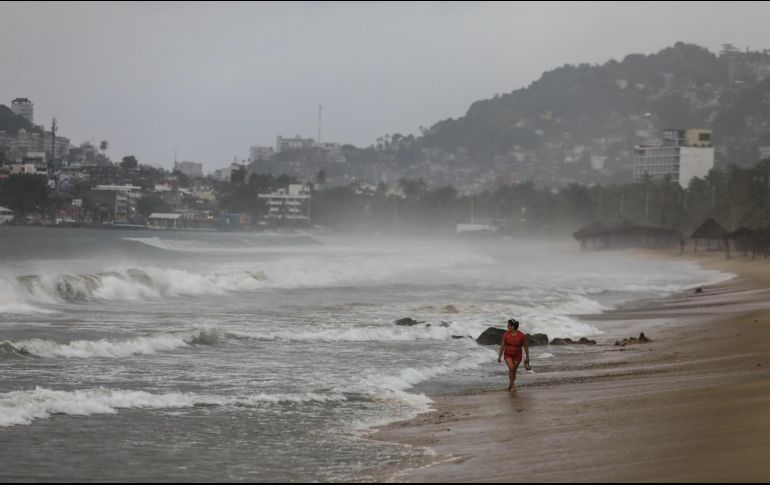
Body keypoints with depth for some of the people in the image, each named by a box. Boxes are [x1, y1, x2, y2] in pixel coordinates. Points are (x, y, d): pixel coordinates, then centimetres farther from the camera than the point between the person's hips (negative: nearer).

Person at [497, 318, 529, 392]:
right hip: (508, 355, 0)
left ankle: (510, 385, 27)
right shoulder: (506, 335, -11)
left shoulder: (522, 336, -16)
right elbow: (502, 346, -2)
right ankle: (512, 385, -12)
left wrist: (527, 357, 1)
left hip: (517, 356, 0)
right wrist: (499, 357, 2)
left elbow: (526, 346, -4)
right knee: (511, 368, -21)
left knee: (514, 371, 7)